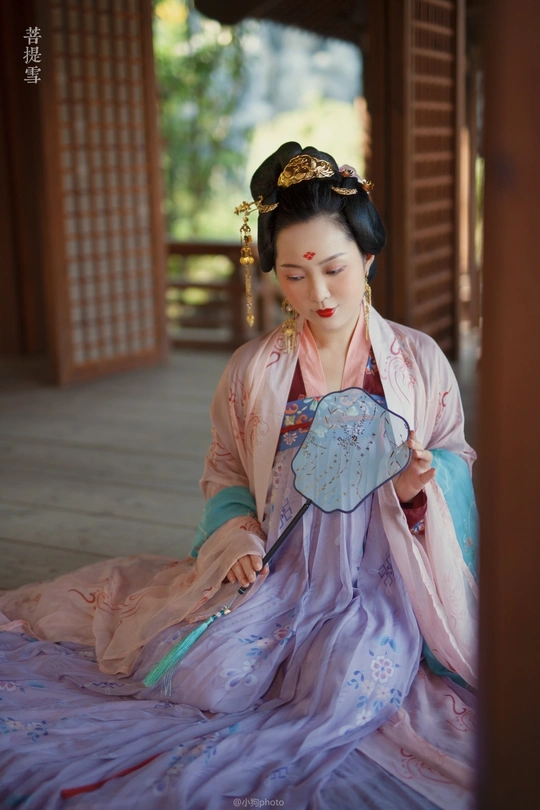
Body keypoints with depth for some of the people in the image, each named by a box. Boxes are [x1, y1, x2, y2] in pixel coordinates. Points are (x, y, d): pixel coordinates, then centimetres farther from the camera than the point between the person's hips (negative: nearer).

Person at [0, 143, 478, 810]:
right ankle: (294, 651, 13)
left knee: (348, 699, -28)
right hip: (281, 567, 2)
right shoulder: (253, 369, 1)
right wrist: (239, 531, -9)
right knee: (205, 681, -19)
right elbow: (225, 470, 12)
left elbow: (455, 456, 9)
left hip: (382, 576, -1)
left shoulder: (418, 360, -2)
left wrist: (420, 485, -15)